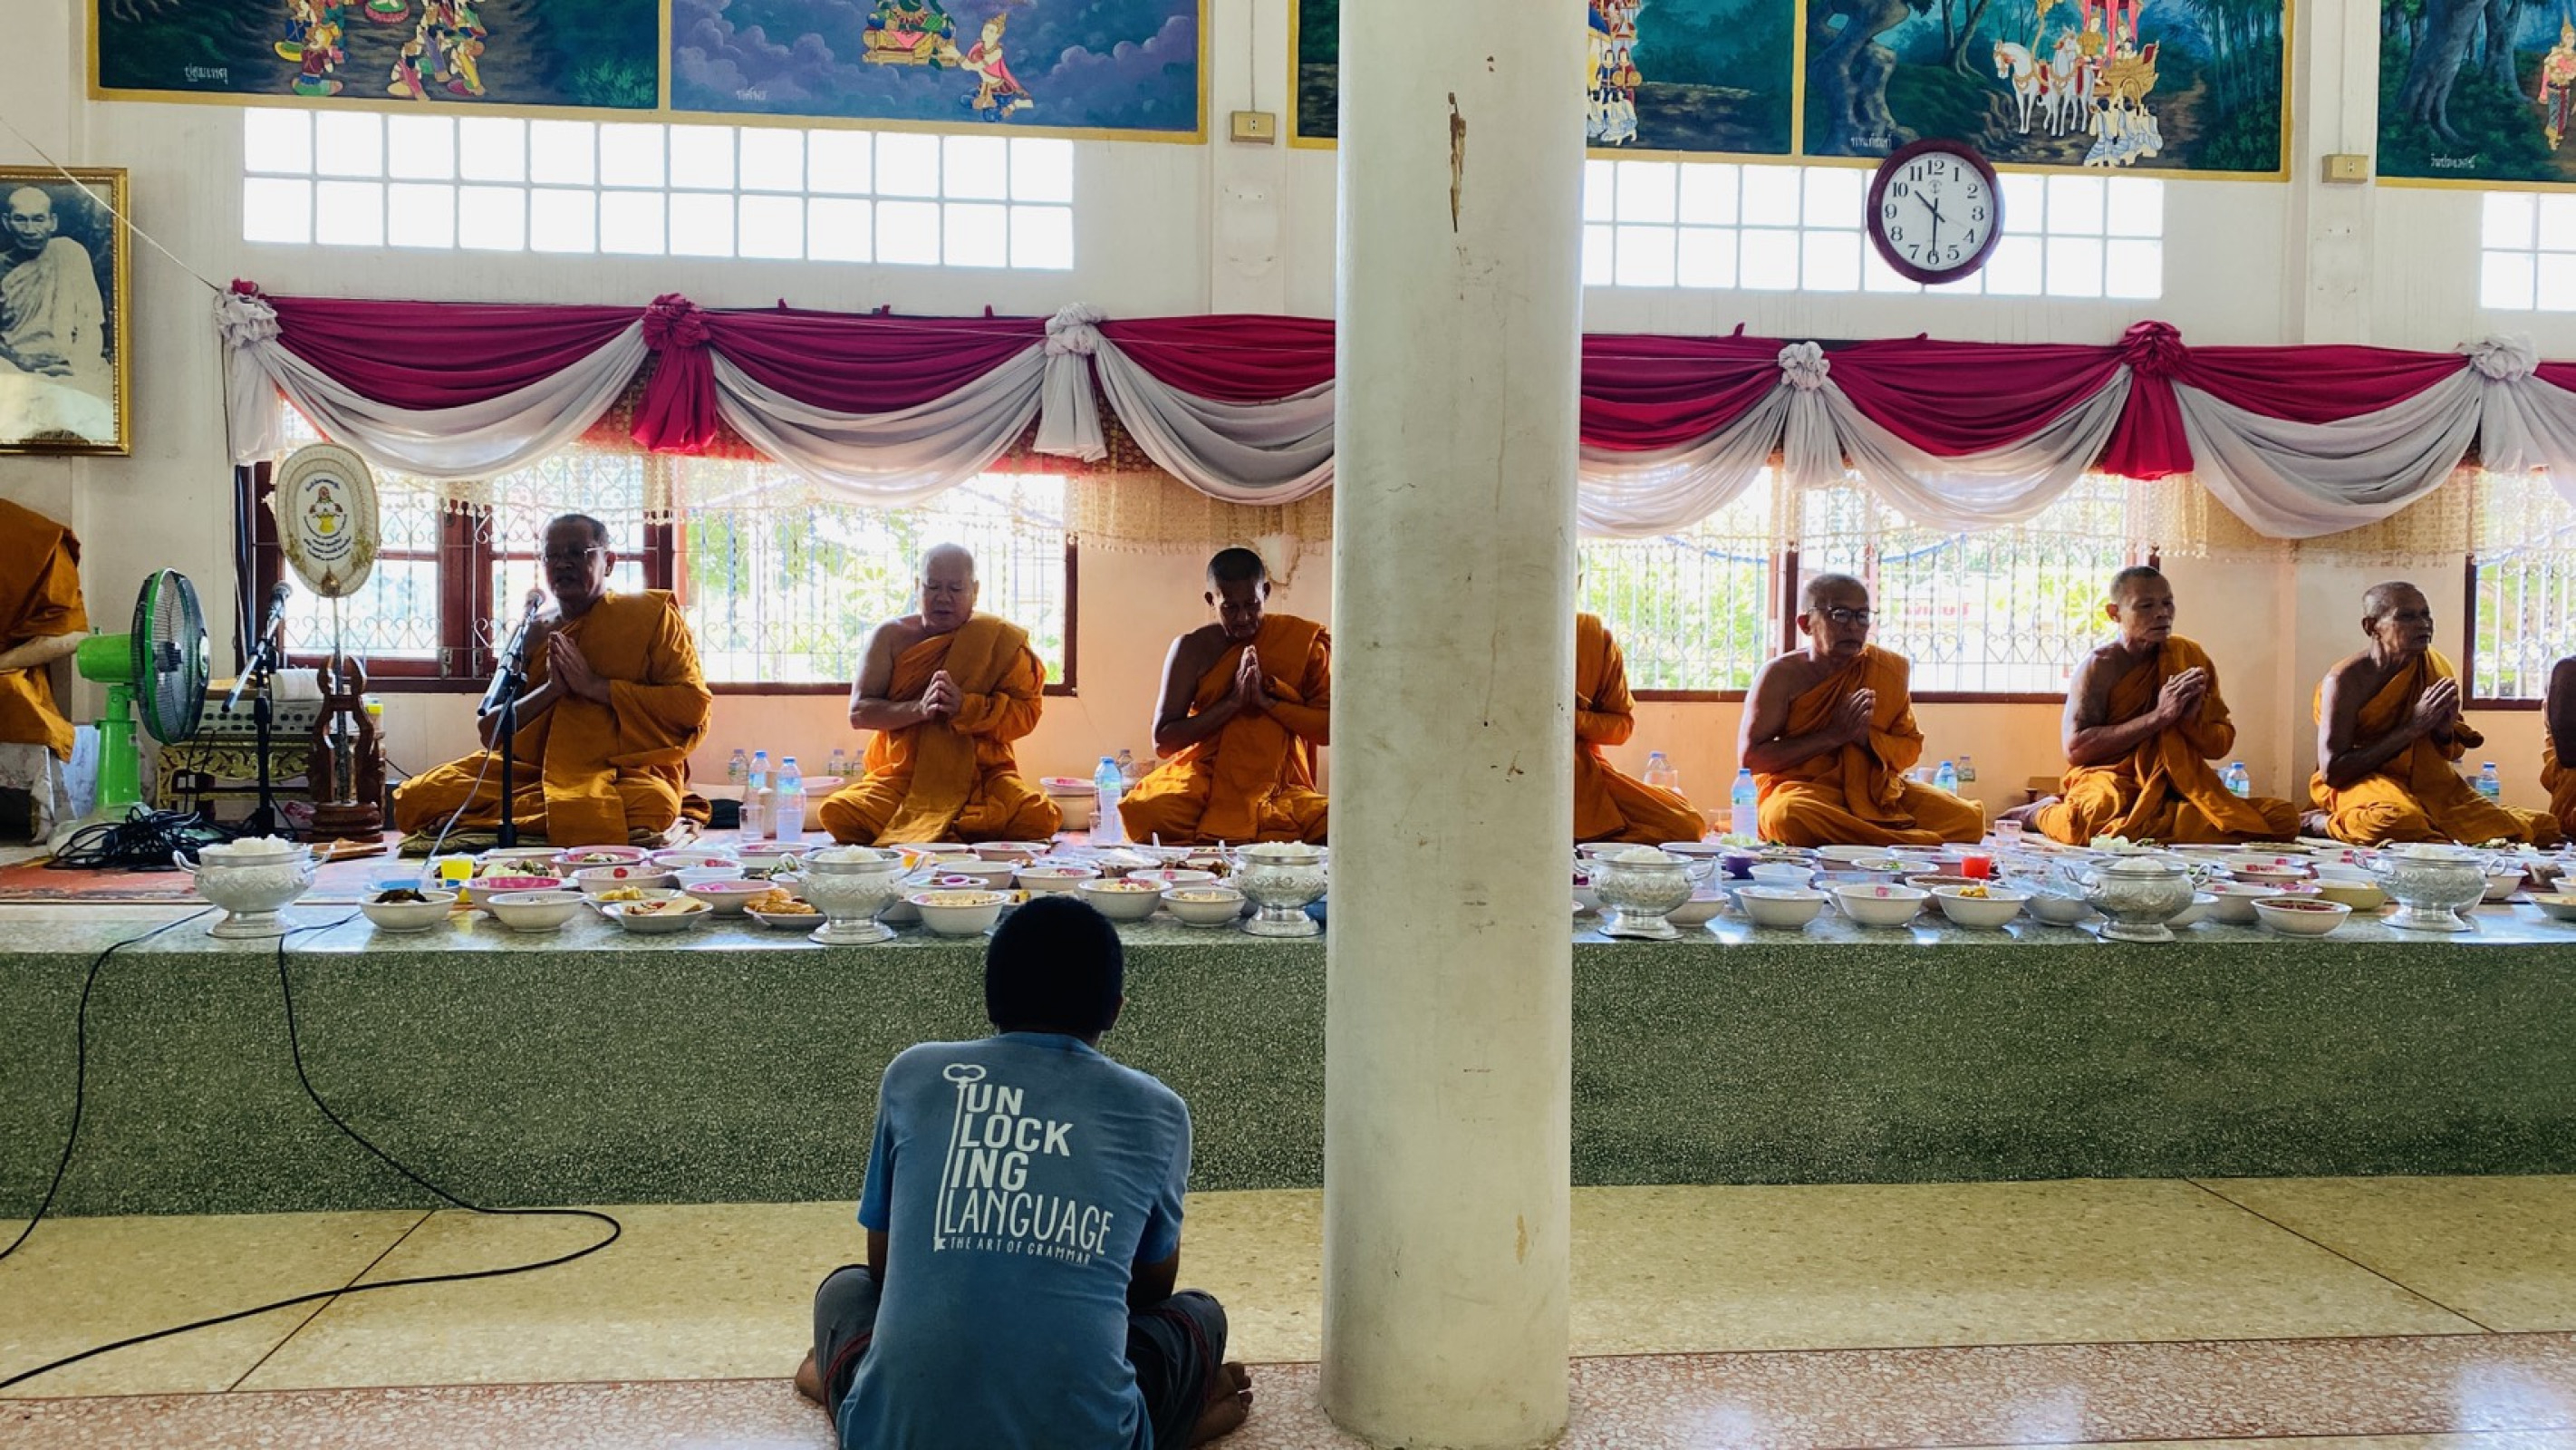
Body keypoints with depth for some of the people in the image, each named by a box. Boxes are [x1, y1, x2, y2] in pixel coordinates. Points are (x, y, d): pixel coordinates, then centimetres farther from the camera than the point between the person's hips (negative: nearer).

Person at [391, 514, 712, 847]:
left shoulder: (651, 614, 6)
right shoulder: (534, 632, 18)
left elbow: (694, 704, -7)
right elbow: (489, 729, 11)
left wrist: (595, 685, -11)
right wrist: (550, 690, -8)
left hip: (625, 771, -2)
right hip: (532, 767, 2)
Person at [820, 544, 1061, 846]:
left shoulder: (1000, 640, 3)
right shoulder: (891, 636, 6)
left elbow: (1026, 712, -4)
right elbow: (858, 713, 0)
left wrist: (965, 706, -21)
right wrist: (919, 708, -18)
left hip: (982, 776, 0)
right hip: (903, 776, 0)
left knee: (1040, 817, -30)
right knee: (837, 813, -29)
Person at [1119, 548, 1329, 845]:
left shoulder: (1303, 642, 2)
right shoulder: (1192, 648, 1)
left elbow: (1330, 729, -3)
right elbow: (1162, 742, -4)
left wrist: (1266, 699, -16)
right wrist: (1233, 700, -13)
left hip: (1277, 788, 0)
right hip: (1202, 784, 0)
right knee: (1148, 812, -34)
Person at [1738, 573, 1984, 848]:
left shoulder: (1888, 669, 6)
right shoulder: (1781, 676, -6)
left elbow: (1911, 748, 10)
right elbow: (1751, 758, -11)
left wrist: (1866, 736, -13)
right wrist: (1833, 735, -16)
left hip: (1873, 791, 4)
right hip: (1801, 789, -3)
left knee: (1968, 819, -15)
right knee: (1789, 816, -40)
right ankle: (1911, 843, -24)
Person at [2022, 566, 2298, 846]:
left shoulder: (2191, 657, 11)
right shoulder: (2100, 666, -3)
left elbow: (2221, 745, 15)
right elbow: (2075, 748, -15)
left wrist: (2191, 718, -9)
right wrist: (2159, 716, -16)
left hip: (2178, 788, 7)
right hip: (2111, 784, -6)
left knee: (2284, 818, -15)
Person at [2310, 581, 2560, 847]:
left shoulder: (2435, 669, 2)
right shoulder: (2345, 681, -16)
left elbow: (2453, 754, 15)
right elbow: (2332, 772, -23)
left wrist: (2444, 731, -12)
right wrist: (2413, 727, -22)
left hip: (2428, 783, 8)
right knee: (2398, 821, -41)